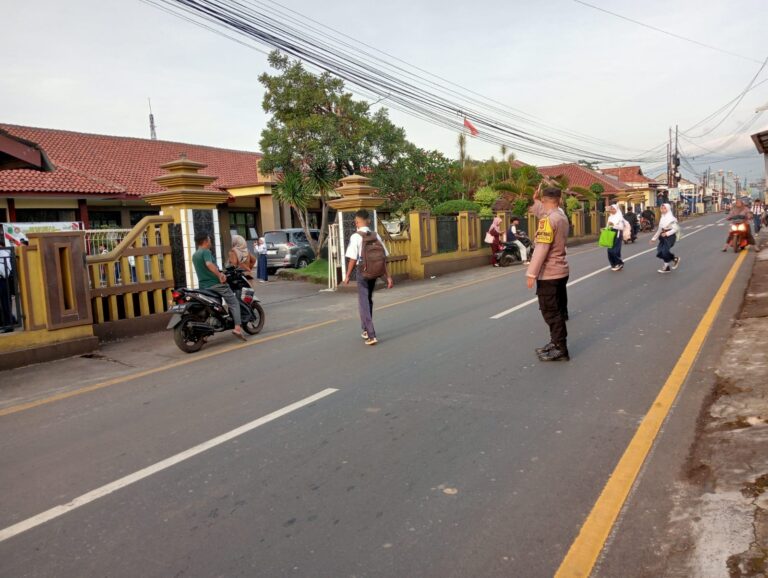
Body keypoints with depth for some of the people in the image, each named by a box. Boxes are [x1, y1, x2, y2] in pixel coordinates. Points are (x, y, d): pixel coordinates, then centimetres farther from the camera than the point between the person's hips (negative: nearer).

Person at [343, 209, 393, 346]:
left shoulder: (355, 237, -13)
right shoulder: (376, 236, 1)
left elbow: (353, 259, -14)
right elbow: (383, 257, 0)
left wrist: (347, 275, -2)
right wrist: (388, 276, 5)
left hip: (362, 271, -5)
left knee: (364, 303, 0)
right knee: (368, 300, 21)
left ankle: (371, 335, -7)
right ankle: (366, 330, 34)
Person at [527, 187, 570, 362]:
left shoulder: (547, 220, -19)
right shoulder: (562, 217, 9)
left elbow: (541, 248, -24)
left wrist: (531, 273, -23)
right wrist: (535, 202, 27)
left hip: (548, 274, -9)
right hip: (561, 271, 9)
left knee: (551, 312, -3)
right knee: (558, 310, 15)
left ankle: (560, 349, 0)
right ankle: (556, 343, 25)